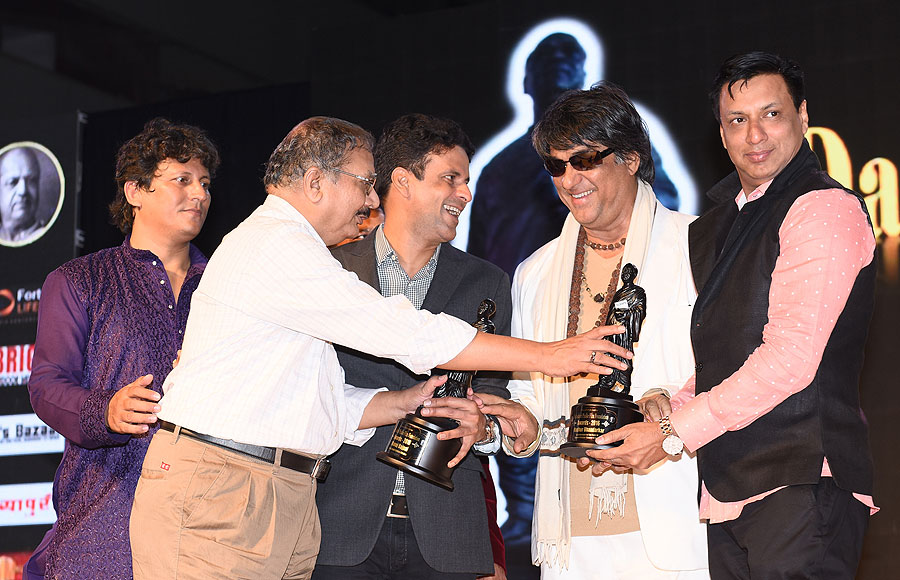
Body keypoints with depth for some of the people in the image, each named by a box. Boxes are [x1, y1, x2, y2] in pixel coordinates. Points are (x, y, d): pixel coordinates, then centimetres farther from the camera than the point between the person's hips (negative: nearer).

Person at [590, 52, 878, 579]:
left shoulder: (825, 209, -9)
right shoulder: (721, 223, 19)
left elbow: (791, 357, -17)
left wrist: (673, 432, -14)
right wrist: (663, 413, 4)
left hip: (801, 484, -8)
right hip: (726, 488, 8)